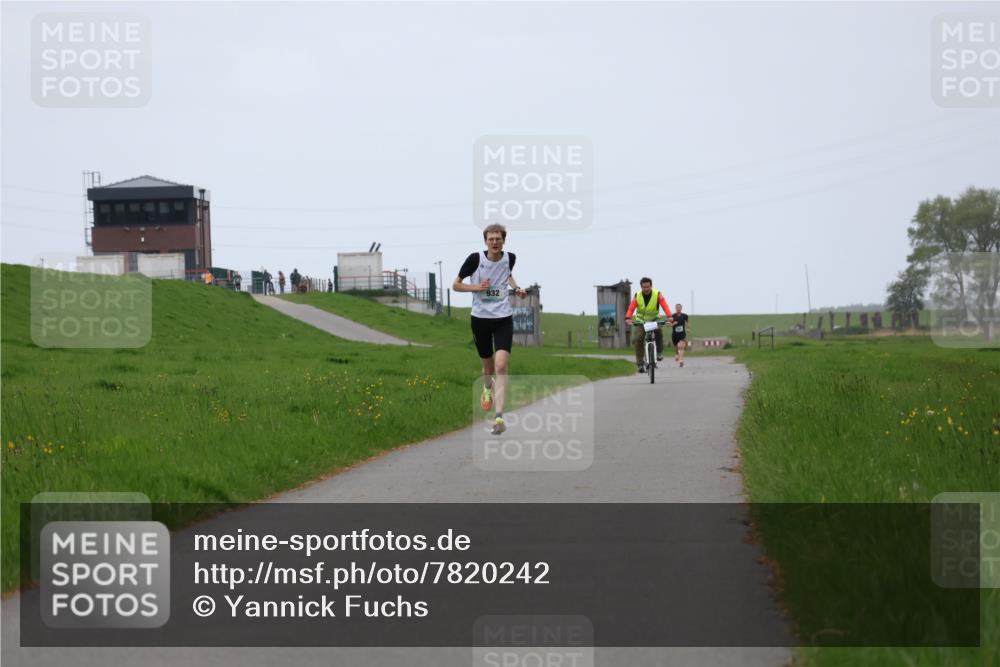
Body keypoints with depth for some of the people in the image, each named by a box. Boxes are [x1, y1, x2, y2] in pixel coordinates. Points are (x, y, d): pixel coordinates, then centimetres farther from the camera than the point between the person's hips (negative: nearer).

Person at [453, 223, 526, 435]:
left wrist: (516, 287, 7)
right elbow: (456, 285, 0)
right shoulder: (475, 259, -9)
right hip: (480, 318, 0)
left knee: (501, 365, -17)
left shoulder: (510, 258, 1)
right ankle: (488, 388, 54)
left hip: (503, 318, 0)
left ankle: (499, 416, -22)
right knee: (488, 364, 16)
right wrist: (477, 287, -15)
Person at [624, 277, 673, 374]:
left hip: (654, 319, -1)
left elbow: (664, 305, -26)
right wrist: (628, 318, -42)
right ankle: (640, 364, -12)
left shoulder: (657, 294, -14)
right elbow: (631, 308, -22)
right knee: (639, 339, -18)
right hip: (640, 320, 1)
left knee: (658, 332, -31)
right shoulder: (637, 296, -11)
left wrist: (669, 317, -45)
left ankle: (659, 352, -9)